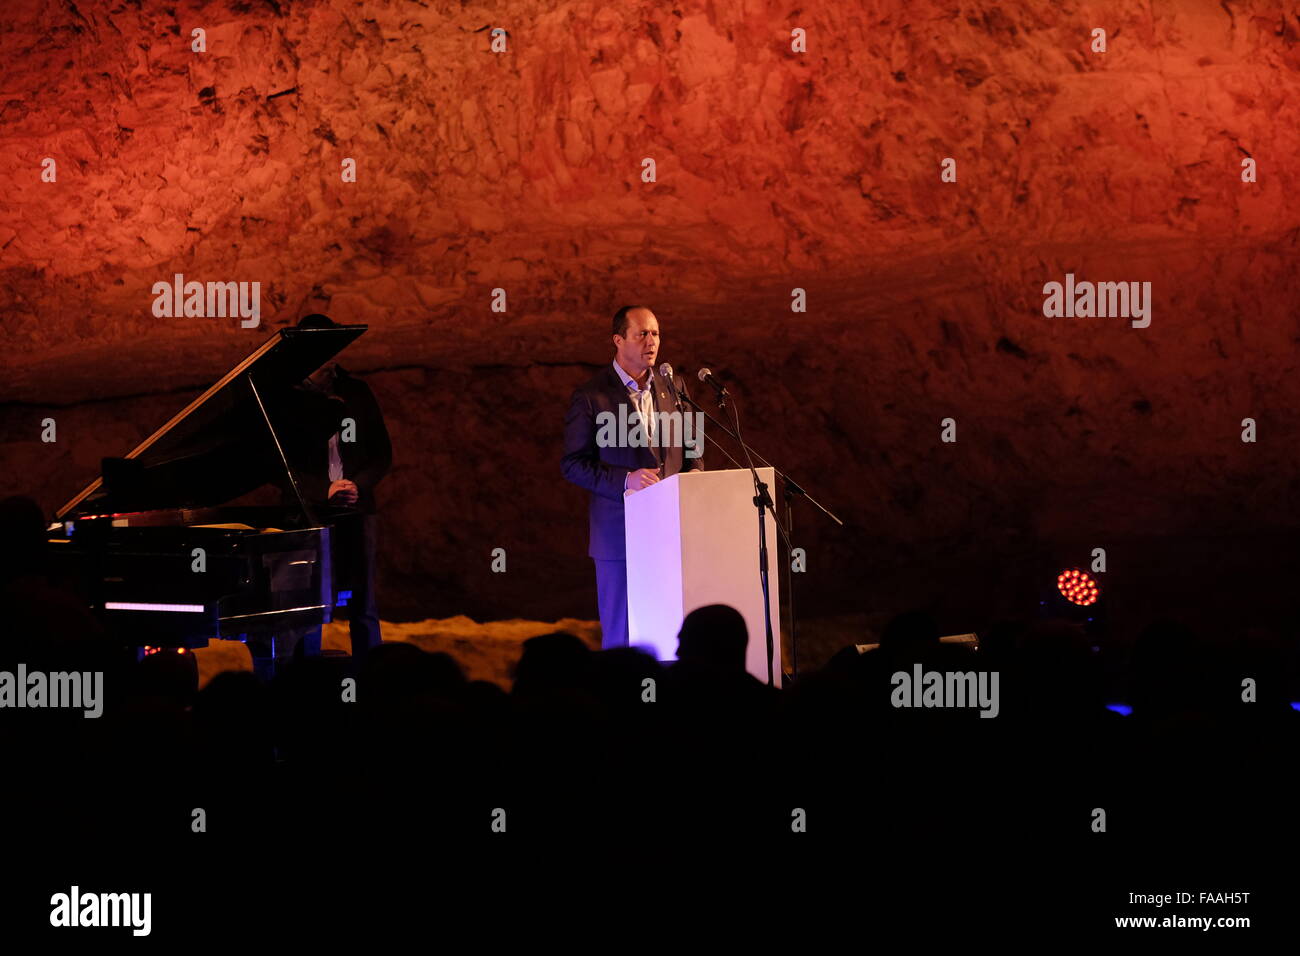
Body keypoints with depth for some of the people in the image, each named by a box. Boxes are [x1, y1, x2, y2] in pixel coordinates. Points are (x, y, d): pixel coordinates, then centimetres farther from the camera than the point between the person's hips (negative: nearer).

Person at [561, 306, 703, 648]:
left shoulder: (673, 388, 11)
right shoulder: (591, 396, -4)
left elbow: (692, 448, 21)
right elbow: (573, 464, -5)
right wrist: (625, 480, -18)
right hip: (619, 531, -4)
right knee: (620, 636, 1)